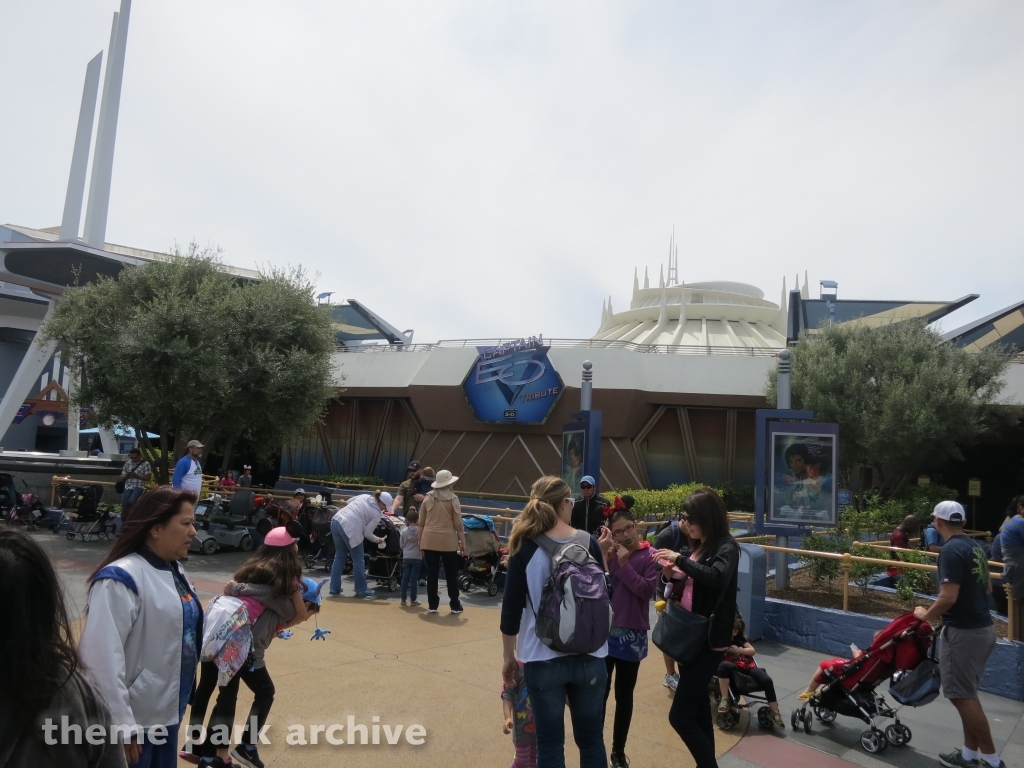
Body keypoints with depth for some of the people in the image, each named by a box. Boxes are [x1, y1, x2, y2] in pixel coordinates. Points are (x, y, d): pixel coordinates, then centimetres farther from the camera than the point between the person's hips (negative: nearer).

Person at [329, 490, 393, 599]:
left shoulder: (364, 496, 15)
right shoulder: (377, 514, -1)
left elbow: (348, 501, 25)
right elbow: (367, 533, 1)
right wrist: (378, 540, 18)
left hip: (336, 521, 8)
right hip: (349, 529, -8)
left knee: (339, 556, 21)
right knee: (358, 560, 9)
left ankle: (334, 589, 25)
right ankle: (362, 590, 18)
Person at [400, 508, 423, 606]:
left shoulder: (404, 531, -1)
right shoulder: (420, 530, -10)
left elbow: (401, 544, 6)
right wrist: (423, 552, 12)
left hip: (406, 557, 2)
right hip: (417, 557, -2)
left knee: (405, 578, 8)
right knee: (414, 578, 1)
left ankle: (403, 599, 11)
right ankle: (413, 600, 5)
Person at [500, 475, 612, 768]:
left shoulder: (525, 548, -8)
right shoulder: (588, 543, -4)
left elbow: (512, 608, -6)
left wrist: (508, 656, 6)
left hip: (544, 659, -1)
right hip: (589, 657, 2)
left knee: (550, 743, 11)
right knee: (591, 739, 17)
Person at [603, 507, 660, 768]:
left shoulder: (650, 556, -6)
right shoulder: (609, 553, -1)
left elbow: (647, 590, -16)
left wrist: (625, 565, -19)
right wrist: (605, 557, -19)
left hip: (631, 636, -1)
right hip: (603, 632, 1)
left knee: (624, 696, 14)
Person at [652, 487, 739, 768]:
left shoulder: (726, 547, -15)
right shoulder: (699, 546, 9)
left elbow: (716, 578, -35)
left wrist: (680, 559, -29)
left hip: (709, 640, -9)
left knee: (680, 715, -7)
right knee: (696, 707, 18)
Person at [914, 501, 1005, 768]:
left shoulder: (951, 550, -20)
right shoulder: (975, 547, 7)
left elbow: (949, 597, -24)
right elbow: (987, 589, 18)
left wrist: (926, 615, -9)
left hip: (963, 632, -9)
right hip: (983, 628, 9)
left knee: (962, 696, 2)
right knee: (967, 694, 17)